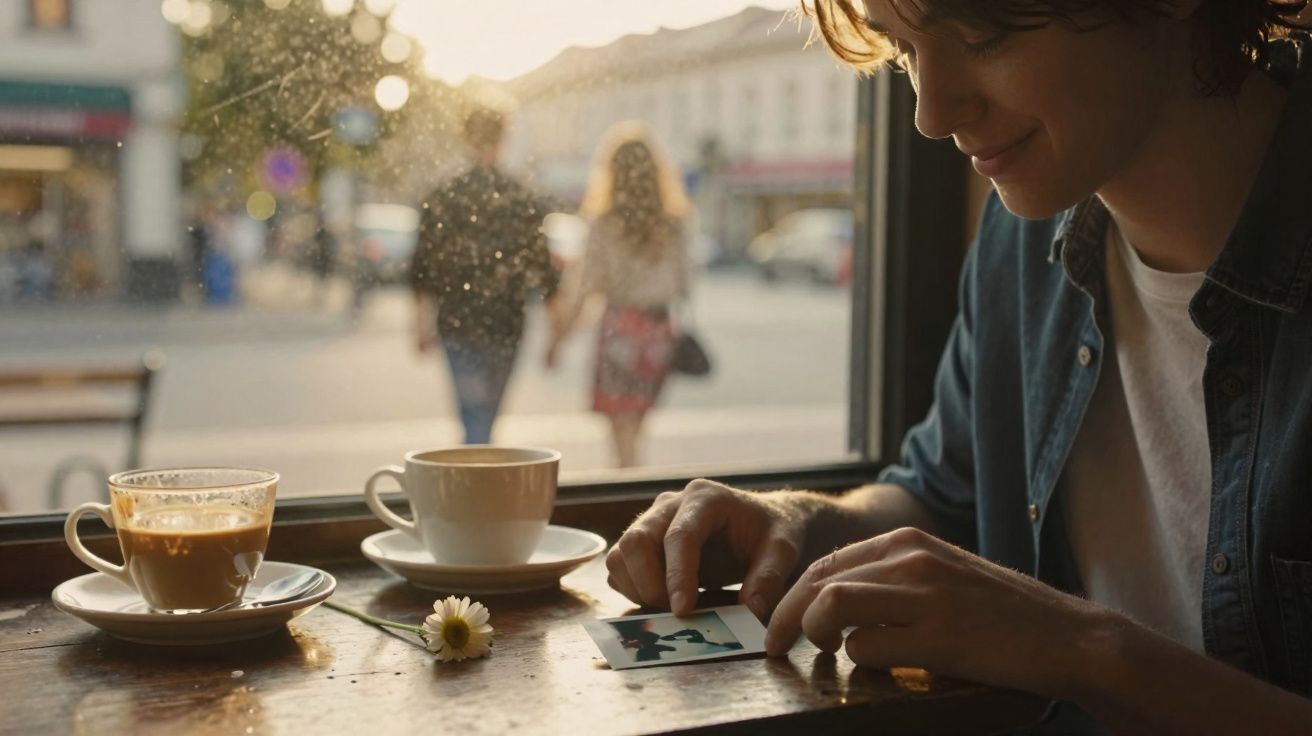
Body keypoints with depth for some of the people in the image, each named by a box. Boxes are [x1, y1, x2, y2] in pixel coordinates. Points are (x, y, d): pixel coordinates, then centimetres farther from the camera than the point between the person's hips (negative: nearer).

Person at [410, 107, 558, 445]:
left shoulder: (442, 199, -4)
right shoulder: (523, 200, -3)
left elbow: (423, 268, -4)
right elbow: (539, 266, -2)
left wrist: (422, 325, 4)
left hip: (457, 323, -1)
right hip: (506, 325, 1)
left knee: (474, 417, 2)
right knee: (487, 414, 17)